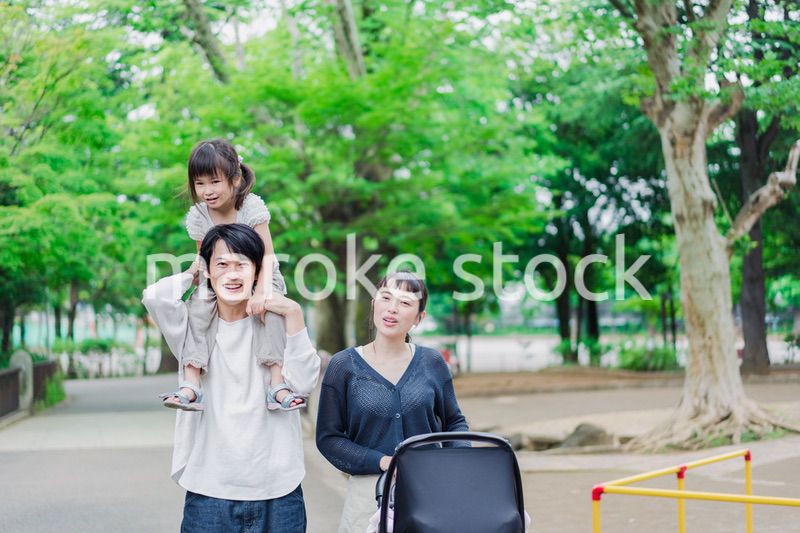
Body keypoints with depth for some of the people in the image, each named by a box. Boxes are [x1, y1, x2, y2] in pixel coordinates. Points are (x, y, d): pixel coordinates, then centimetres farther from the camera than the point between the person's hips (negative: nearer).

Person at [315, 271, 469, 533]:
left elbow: (454, 422, 14)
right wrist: (382, 462, -15)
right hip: (370, 489, -1)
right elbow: (328, 437, -3)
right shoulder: (343, 365, -2)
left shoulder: (432, 363, 3)